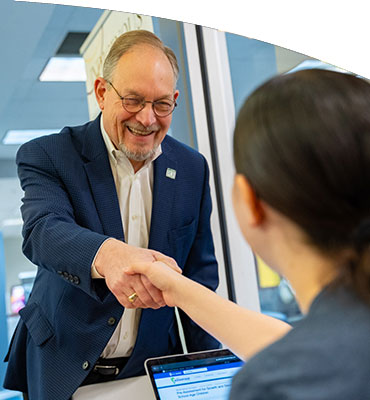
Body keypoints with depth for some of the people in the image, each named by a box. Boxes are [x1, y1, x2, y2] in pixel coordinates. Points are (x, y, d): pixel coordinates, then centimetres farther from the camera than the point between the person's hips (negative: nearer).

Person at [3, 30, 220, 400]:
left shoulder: (192, 168, -1)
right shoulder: (47, 156, -11)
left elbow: (200, 274, 4)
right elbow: (43, 230, -30)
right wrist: (106, 255, -51)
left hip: (153, 370, 3)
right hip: (62, 370, -2)